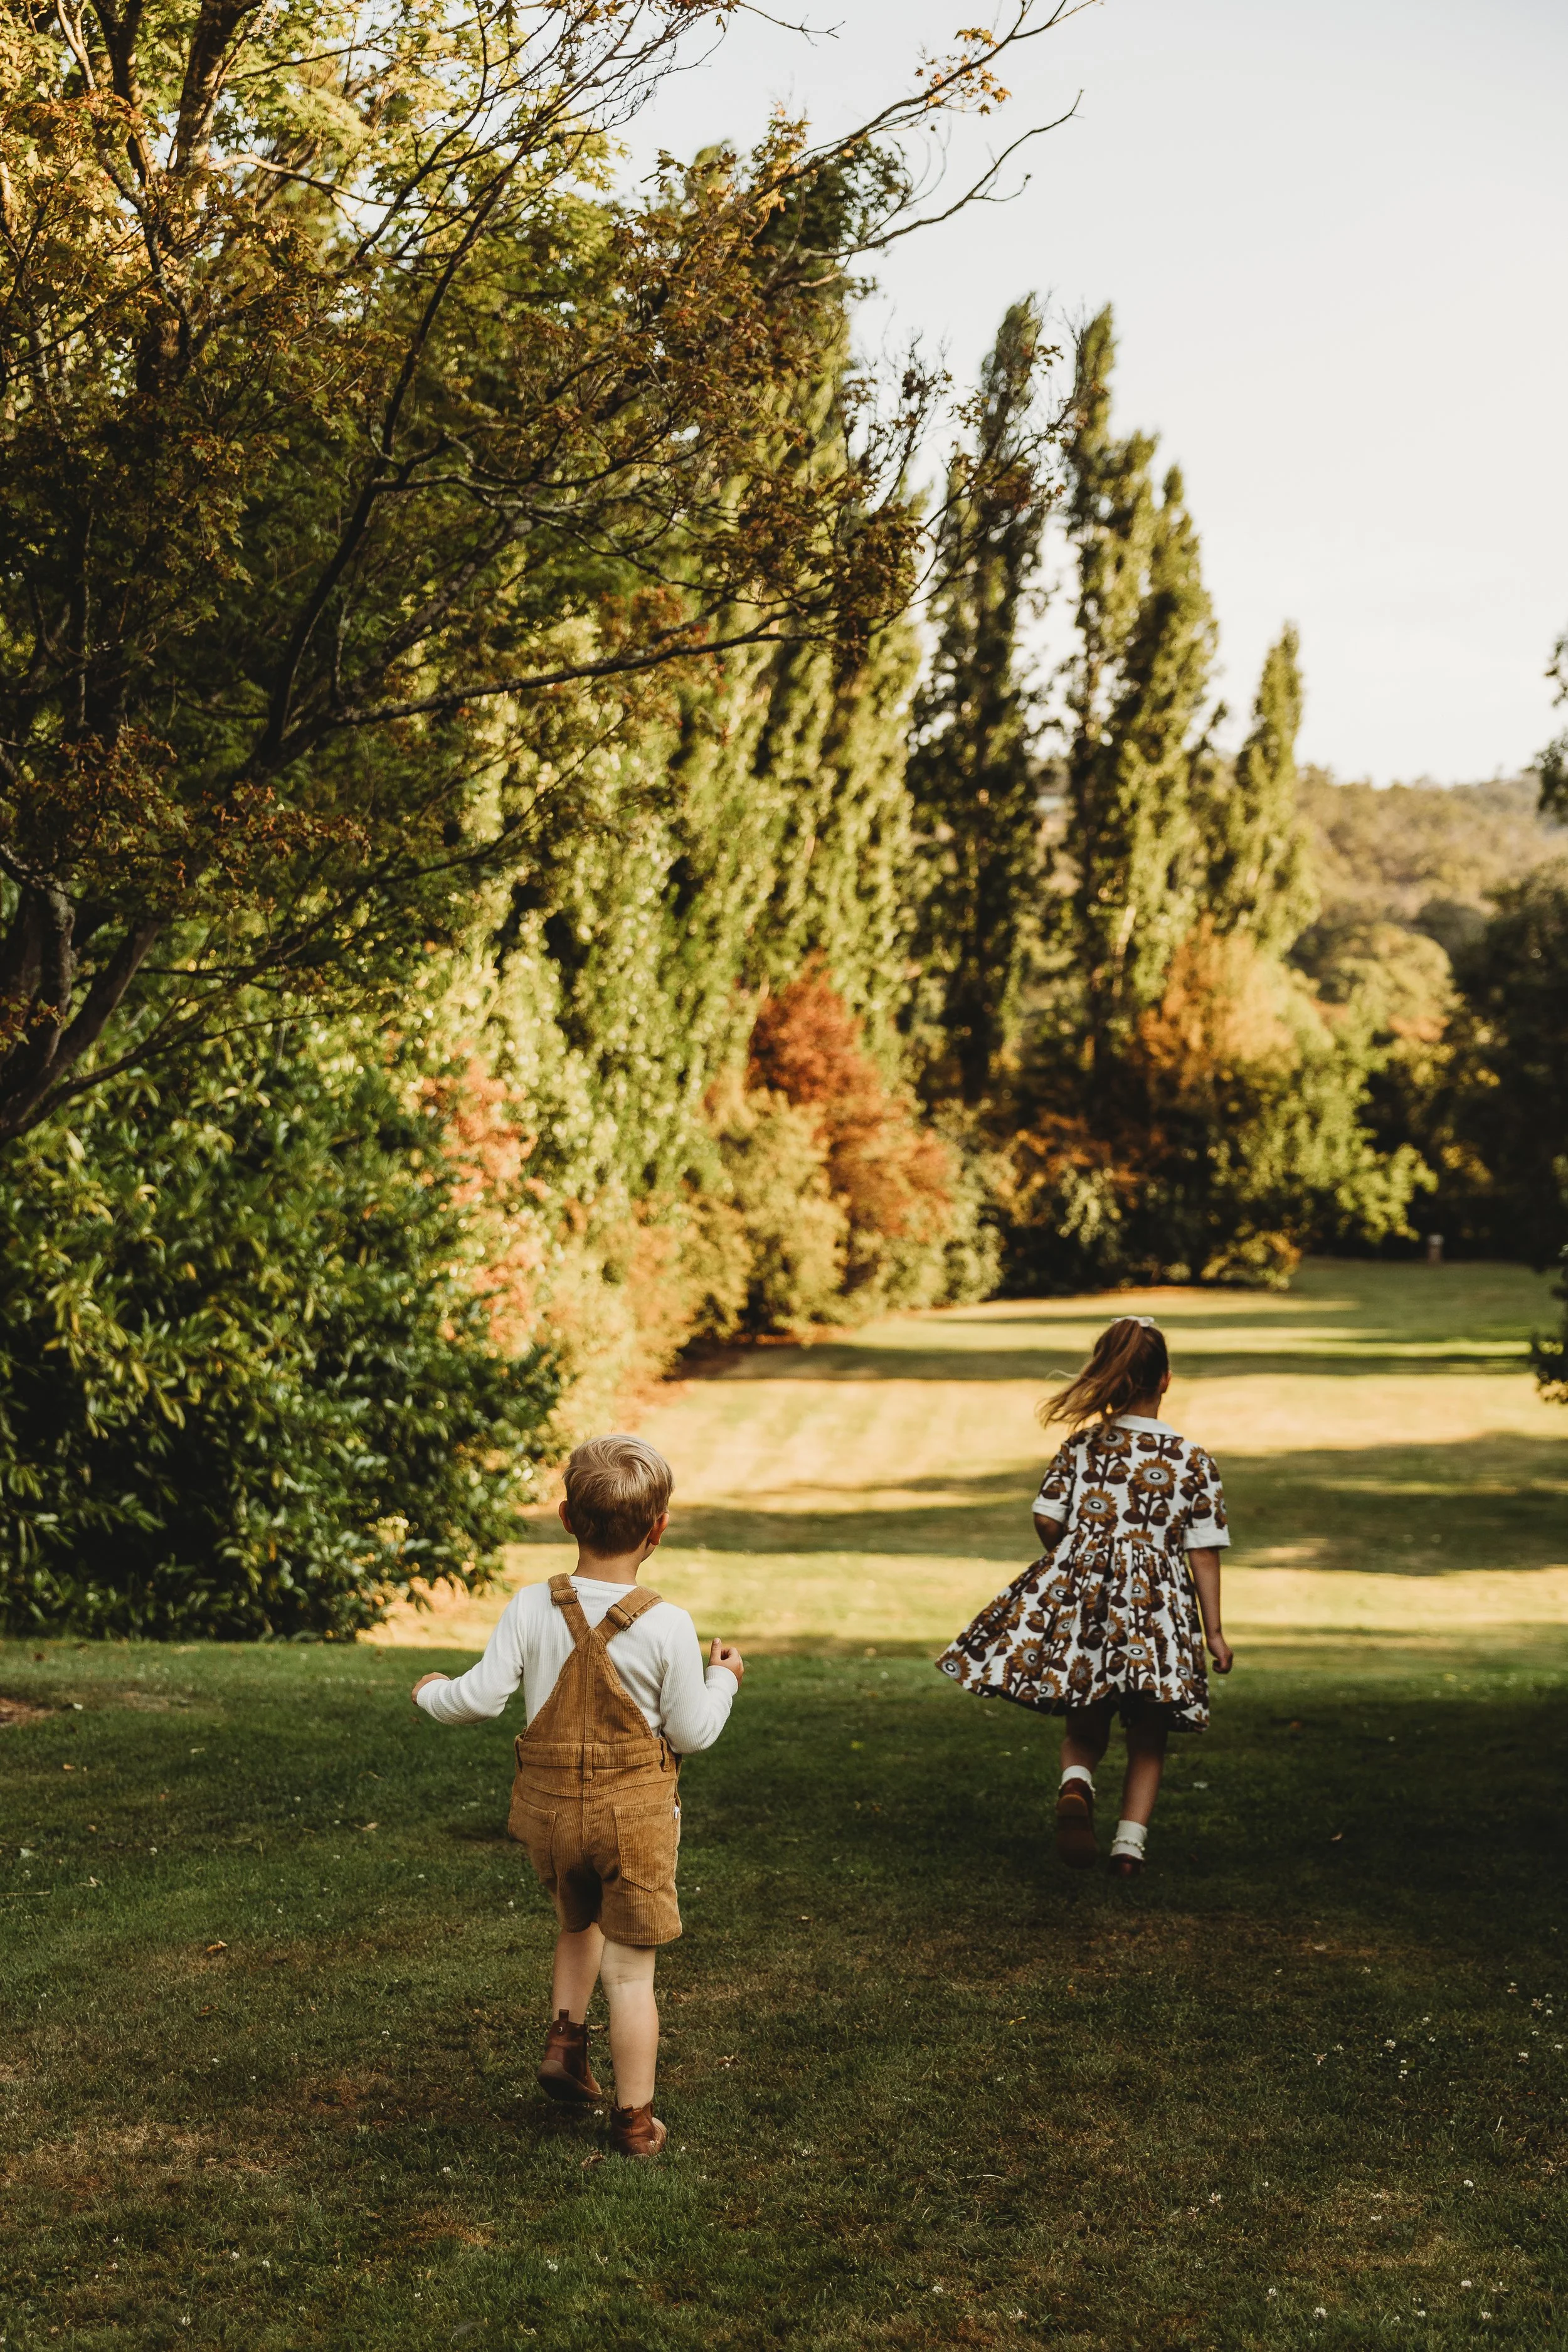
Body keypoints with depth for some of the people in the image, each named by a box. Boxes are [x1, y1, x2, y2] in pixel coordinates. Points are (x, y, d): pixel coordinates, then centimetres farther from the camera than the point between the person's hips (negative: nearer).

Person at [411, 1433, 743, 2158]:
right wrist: (723, 1680, 10)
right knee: (630, 1969, 8)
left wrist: (432, 1694, 12)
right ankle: (634, 2119, 15)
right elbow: (691, 1732, -9)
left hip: (548, 1806, 3)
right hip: (634, 1812, -3)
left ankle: (565, 2037, 17)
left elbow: (482, 1697, -9)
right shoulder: (667, 1626, -15)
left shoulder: (530, 1609, -10)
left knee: (578, 1924, 31)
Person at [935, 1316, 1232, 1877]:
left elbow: (1046, 1520, 1)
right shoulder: (1194, 1460, 1)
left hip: (1079, 1600, 1)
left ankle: (1076, 1787, -16)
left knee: (1085, 1729, 14)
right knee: (1147, 1740, 15)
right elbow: (1204, 1553, 0)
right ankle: (1130, 1841, 5)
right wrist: (1213, 1632, 5)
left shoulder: (1082, 1445, 3)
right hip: (1156, 1609, -1)